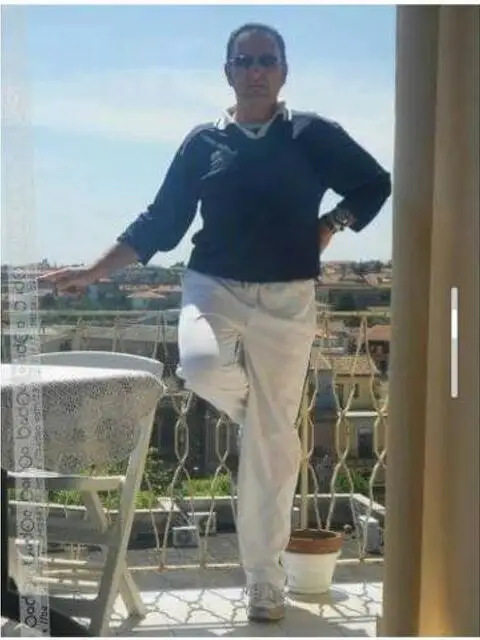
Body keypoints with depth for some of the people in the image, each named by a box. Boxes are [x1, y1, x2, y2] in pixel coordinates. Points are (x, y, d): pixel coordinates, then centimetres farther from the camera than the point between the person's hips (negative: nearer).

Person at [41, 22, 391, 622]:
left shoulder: (313, 135, 2)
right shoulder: (204, 141, 5)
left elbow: (376, 184, 13)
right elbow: (159, 223, 6)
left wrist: (331, 225, -2)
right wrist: (93, 271, 0)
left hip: (286, 299, 0)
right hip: (214, 287, 1)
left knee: (272, 444, 1)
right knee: (201, 366, -34)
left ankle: (265, 583, 16)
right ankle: (254, 403, 7)